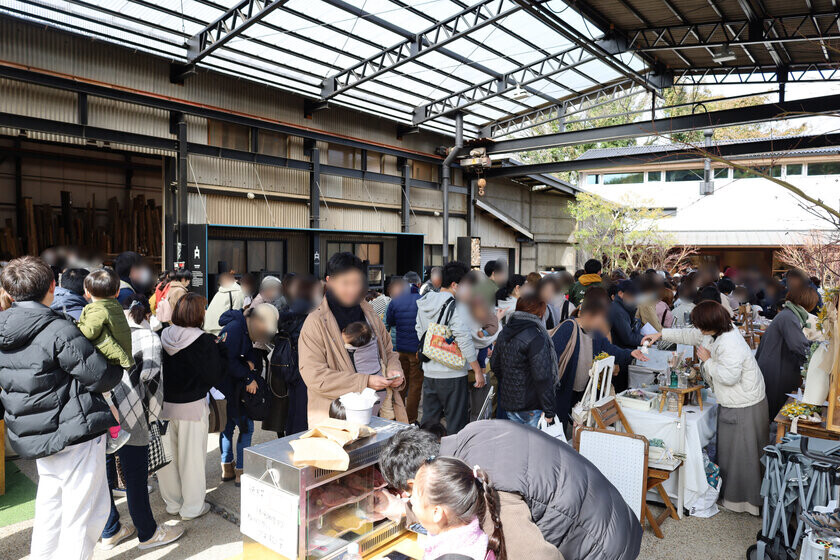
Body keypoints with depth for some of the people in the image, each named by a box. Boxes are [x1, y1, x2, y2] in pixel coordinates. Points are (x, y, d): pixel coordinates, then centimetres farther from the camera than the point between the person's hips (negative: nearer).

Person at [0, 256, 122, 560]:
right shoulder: (59, 330, -21)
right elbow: (101, 377, -20)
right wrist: (119, 368, 0)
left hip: (33, 435, 8)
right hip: (74, 433, -8)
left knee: (50, 500, 25)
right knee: (84, 509, 3)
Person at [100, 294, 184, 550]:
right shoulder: (149, 337, -5)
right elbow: (151, 379, -9)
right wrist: (150, 414, 4)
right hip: (127, 417, -6)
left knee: (104, 473, 18)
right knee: (135, 478, 7)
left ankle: (110, 532, 35)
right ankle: (148, 534, 24)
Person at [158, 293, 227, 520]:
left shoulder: (162, 338, -5)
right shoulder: (204, 342, -17)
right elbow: (216, 377, -12)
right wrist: (219, 350, -3)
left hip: (163, 405, 5)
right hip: (192, 407, -4)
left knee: (166, 456, 17)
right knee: (191, 458, 9)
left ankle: (172, 503, 33)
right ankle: (192, 508, 22)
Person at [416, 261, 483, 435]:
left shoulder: (423, 304, 8)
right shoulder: (457, 305, -14)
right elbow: (464, 340, -18)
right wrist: (478, 371, -12)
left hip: (429, 372, 7)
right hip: (453, 374, -7)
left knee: (429, 421, 17)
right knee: (456, 423, 4)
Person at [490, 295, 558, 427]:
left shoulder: (504, 333, 4)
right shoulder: (536, 338, -20)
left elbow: (494, 364, 15)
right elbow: (542, 378, -21)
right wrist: (549, 411, -15)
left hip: (508, 401, 7)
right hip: (531, 406, -7)